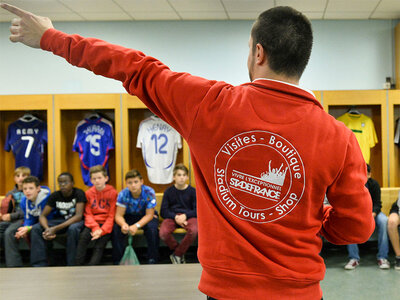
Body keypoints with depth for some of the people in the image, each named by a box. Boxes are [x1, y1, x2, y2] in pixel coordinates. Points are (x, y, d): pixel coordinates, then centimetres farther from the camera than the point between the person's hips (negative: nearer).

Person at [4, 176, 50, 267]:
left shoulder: (46, 198, -26)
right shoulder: (24, 201, -5)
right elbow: (28, 219, 1)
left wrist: (29, 229, -32)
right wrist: (24, 228, -22)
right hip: (33, 223, 7)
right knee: (9, 233, -10)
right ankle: (14, 265, -8)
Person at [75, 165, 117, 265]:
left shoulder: (112, 193, -3)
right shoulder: (88, 193, 7)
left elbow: (112, 216, -5)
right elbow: (88, 214, 5)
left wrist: (102, 230, -17)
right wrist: (95, 228, -13)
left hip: (106, 223, -2)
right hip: (92, 223, 3)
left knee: (99, 245, -23)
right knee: (83, 237, -25)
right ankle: (78, 266, -24)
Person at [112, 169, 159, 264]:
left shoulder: (149, 192, -24)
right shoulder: (123, 194, -19)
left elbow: (149, 215, -23)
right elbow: (119, 215, -19)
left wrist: (137, 225, -40)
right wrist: (123, 224, -43)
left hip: (145, 217, -1)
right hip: (129, 217, 2)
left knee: (152, 228, -34)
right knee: (116, 229, -27)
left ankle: (152, 260, -19)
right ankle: (118, 261, -14)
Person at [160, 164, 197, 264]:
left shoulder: (192, 191, 5)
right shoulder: (168, 191, 7)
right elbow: (163, 211, 3)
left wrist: (185, 215, -16)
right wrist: (175, 217, -14)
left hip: (188, 216, 0)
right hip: (172, 216, 1)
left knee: (194, 231, -36)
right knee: (163, 233, -33)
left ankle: (177, 255, -12)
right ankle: (180, 253, -2)